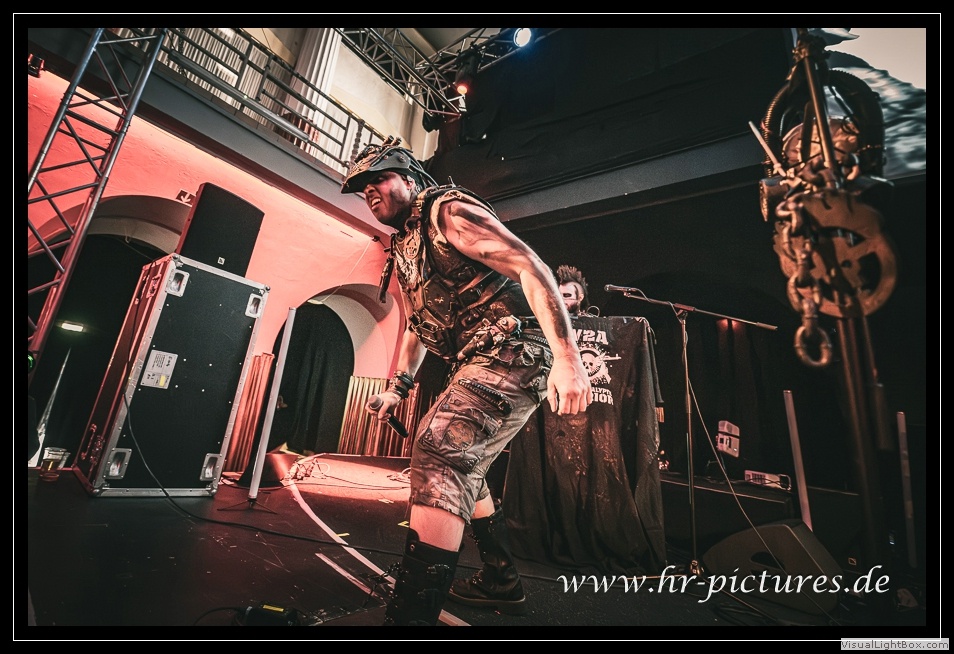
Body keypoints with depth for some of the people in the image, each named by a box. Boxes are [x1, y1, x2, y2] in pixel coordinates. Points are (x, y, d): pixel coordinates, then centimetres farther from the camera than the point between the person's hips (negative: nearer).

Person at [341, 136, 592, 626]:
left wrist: (567, 357, -27)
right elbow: (416, 324, 27)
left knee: (438, 455, -24)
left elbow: (529, 266, -18)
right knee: (460, 468, 18)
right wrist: (398, 388, 19)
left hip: (514, 352, -10)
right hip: (479, 364, 10)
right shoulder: (402, 248, 21)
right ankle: (502, 582, 34)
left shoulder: (448, 210, -6)